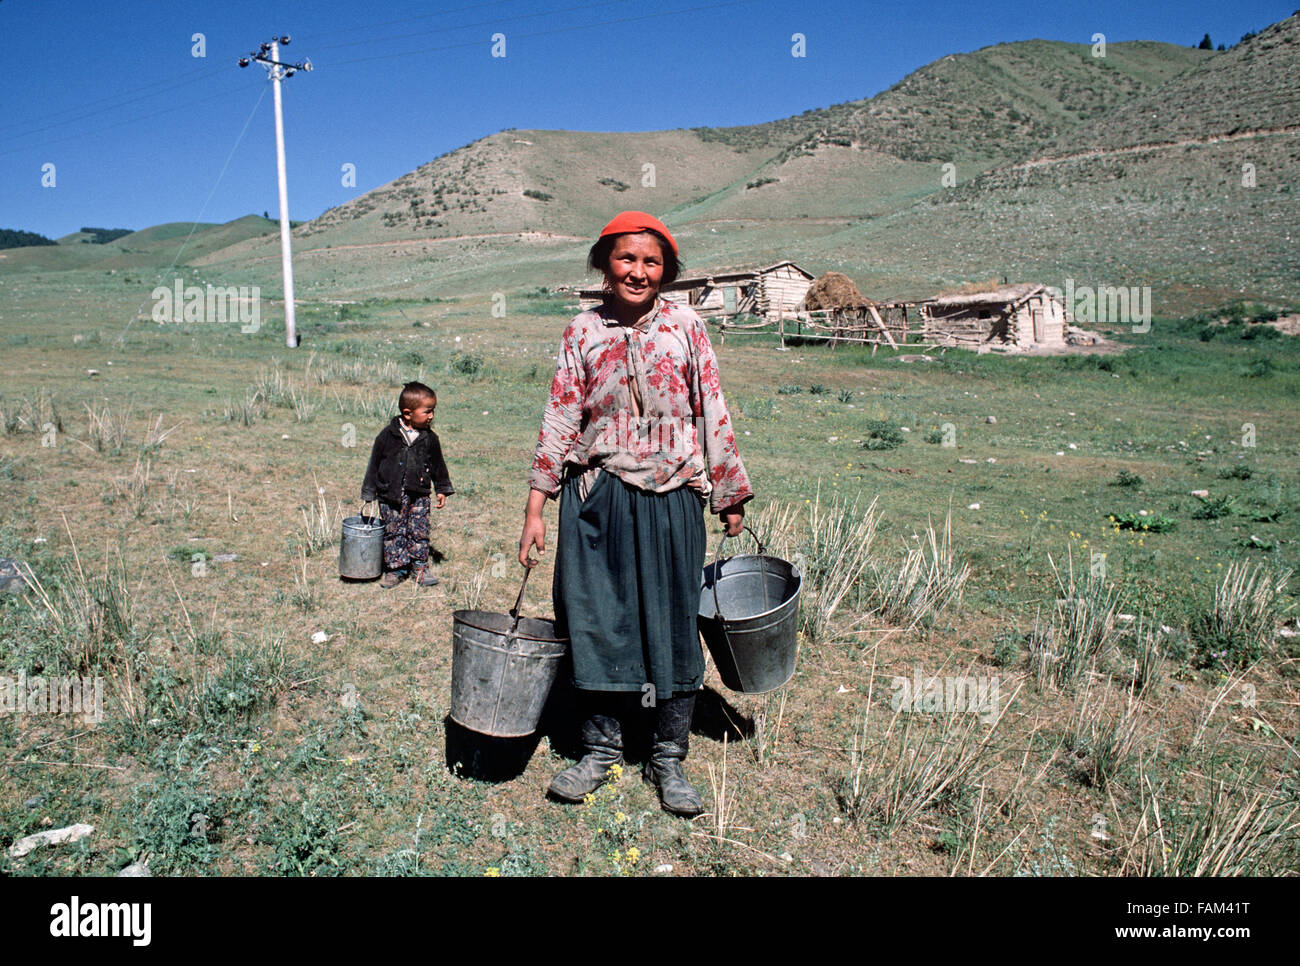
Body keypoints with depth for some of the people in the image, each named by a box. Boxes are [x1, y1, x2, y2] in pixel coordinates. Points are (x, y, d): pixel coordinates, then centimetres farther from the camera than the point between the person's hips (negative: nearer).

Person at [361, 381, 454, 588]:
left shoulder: (430, 438, -1)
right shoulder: (388, 435, -7)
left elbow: (438, 466, 12)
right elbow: (374, 464, 0)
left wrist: (442, 490, 11)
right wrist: (368, 494, 2)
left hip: (419, 495, 1)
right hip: (390, 495, -1)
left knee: (419, 532, 3)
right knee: (393, 532, 6)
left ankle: (420, 567, 19)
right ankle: (396, 568, 19)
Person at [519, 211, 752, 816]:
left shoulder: (685, 327, 2)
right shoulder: (582, 333, 4)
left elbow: (713, 415, 5)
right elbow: (559, 421, 3)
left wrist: (731, 499, 6)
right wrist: (535, 510, 0)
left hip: (672, 499, -1)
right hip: (597, 499, 1)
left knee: (672, 625, 4)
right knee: (596, 622, 6)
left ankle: (668, 759, 21)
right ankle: (600, 749, 25)